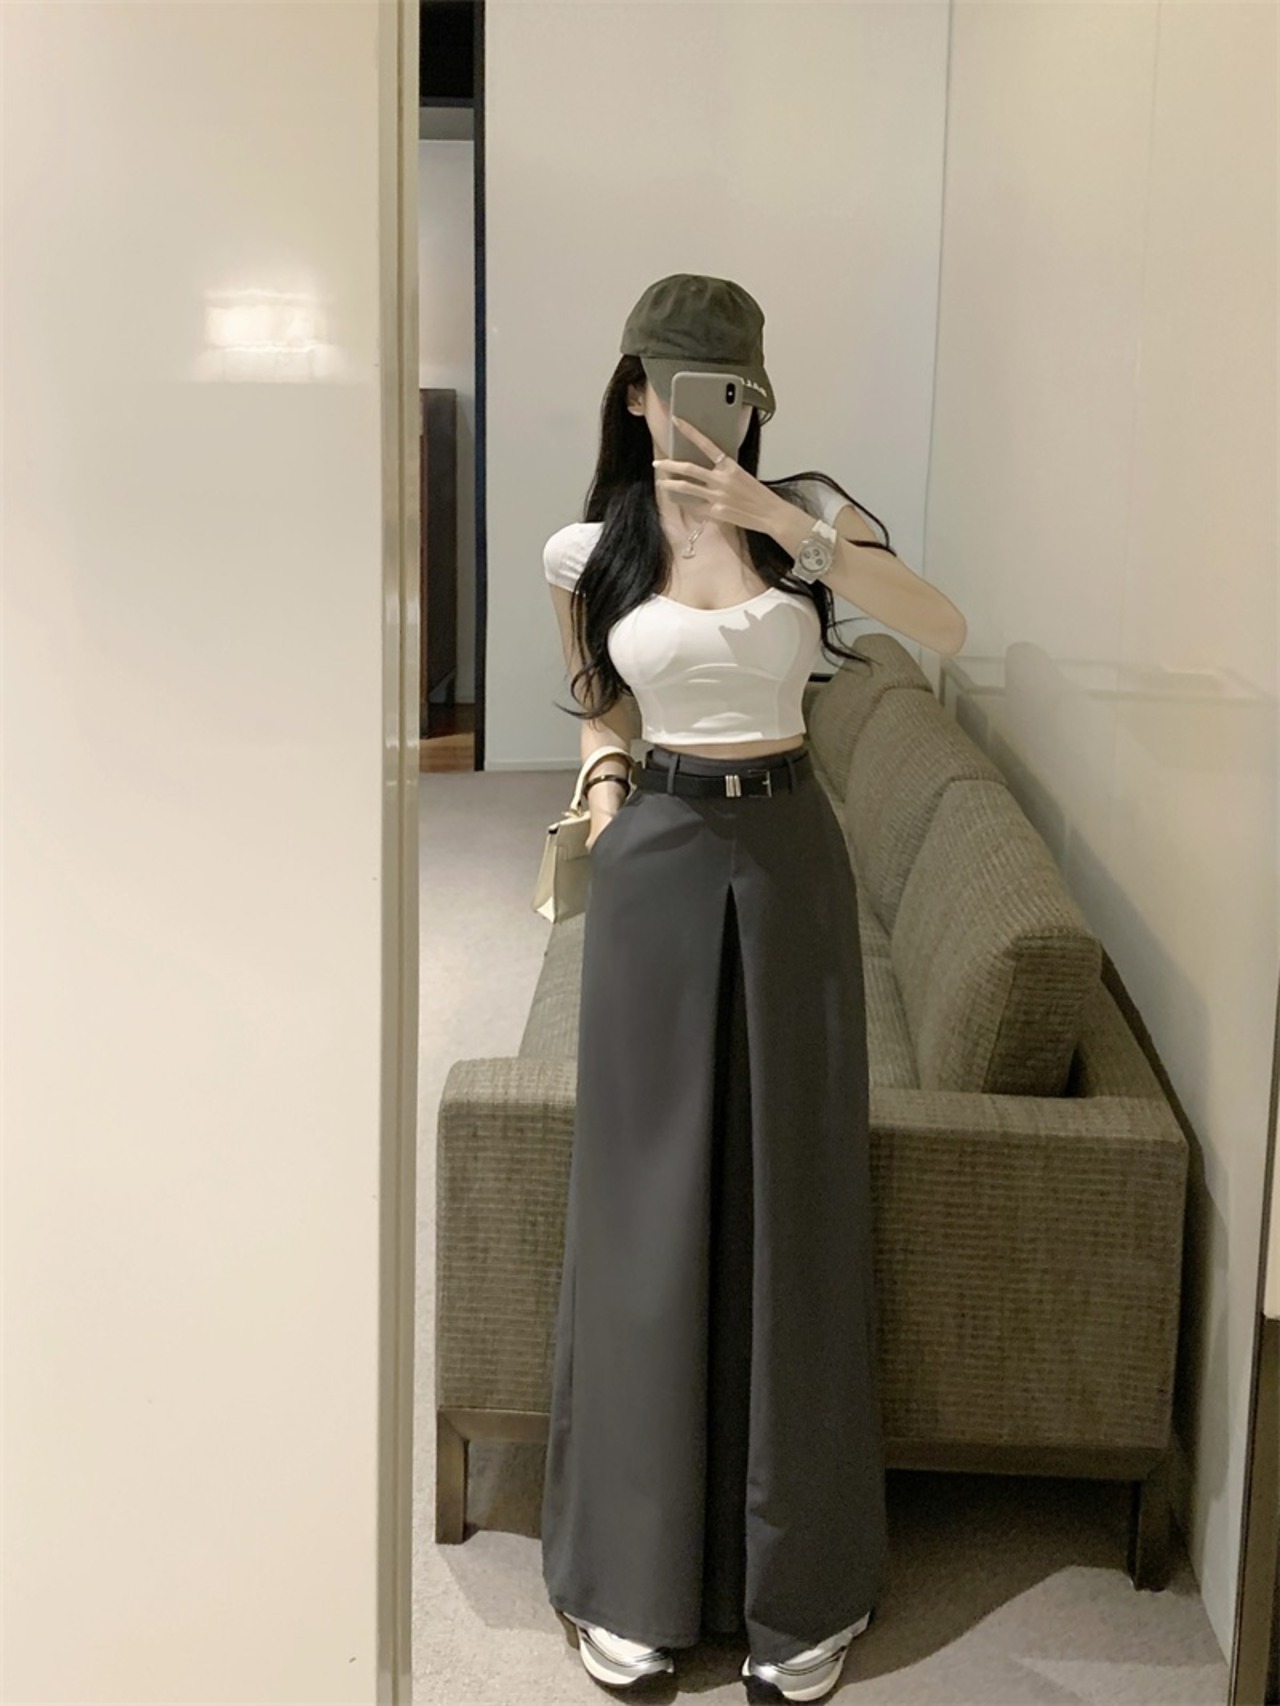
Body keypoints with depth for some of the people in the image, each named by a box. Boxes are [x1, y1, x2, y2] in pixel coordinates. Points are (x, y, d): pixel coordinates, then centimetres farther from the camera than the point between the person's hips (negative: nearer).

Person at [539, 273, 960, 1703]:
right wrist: (607, 806, 3)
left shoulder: (808, 510, 1)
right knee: (650, 1198, 5)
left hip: (789, 857, 0)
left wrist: (777, 516, -22)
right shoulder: (588, 550, 1)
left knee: (794, 1200, 6)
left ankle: (798, 1581, 20)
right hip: (659, 862, 0)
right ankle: (634, 1574, 20)